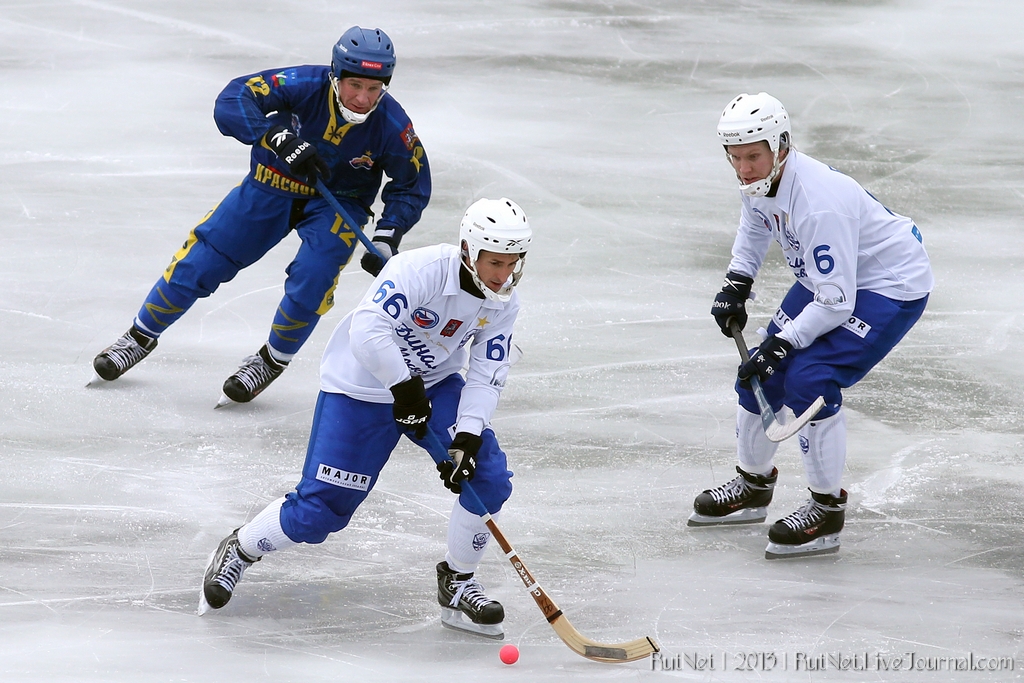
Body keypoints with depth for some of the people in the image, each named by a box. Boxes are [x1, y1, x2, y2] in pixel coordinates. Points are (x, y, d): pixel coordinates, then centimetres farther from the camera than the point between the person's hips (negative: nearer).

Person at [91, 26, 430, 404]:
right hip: (274, 184, 0)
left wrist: (387, 237, -23)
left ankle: (272, 361, 5)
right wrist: (279, 137, -48)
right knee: (201, 260, 0)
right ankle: (142, 336, 22)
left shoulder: (392, 125, -24)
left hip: (338, 204, 0)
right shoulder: (305, 85, -29)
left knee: (311, 280, -23)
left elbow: (412, 185, -8)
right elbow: (231, 102, -35)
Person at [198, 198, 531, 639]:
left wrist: (467, 438, -23)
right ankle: (238, 551, 21)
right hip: (361, 388, -6)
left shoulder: (503, 302, -9)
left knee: (487, 476, -14)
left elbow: (486, 377, -10)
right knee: (319, 510, -7)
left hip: (434, 386, 6)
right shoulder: (422, 269, -30)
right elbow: (367, 331, -39)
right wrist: (405, 387, -34)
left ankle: (458, 586, 5)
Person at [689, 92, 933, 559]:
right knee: (762, 373, 8)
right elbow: (755, 223, 17)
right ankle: (754, 484, 31)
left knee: (809, 378, -22)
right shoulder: (759, 181, -10)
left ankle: (827, 510, -9)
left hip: (892, 285, -9)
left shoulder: (820, 202, -36)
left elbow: (835, 303, -33)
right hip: (825, 276, 9)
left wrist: (780, 344, -33)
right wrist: (737, 283, 7)